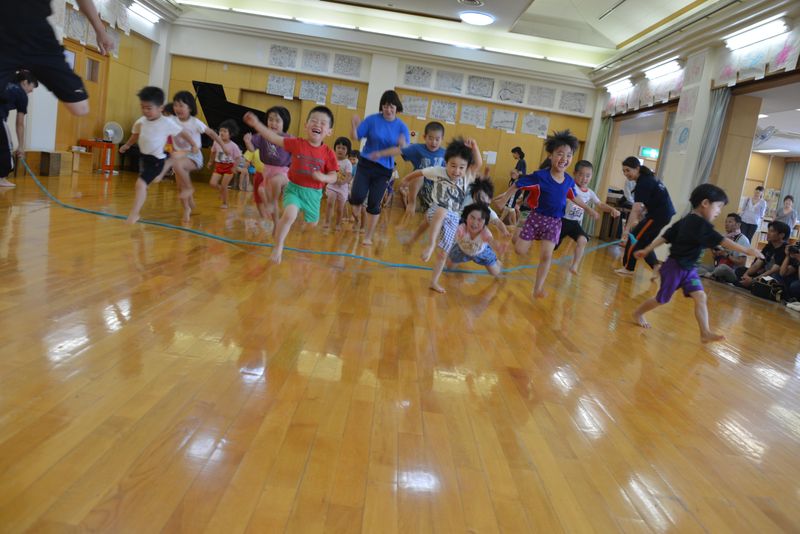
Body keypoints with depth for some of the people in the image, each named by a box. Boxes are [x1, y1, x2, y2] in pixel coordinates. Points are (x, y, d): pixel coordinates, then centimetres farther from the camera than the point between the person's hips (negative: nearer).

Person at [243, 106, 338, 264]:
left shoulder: (328, 153, -8)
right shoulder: (296, 143, -7)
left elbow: (333, 177, -4)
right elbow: (275, 139, -9)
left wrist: (322, 177, -26)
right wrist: (256, 124, -16)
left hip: (314, 193, 2)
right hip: (294, 188, -2)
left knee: (312, 225, 16)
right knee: (289, 215, -27)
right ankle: (278, 246, -8)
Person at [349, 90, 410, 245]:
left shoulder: (402, 126, -4)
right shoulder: (372, 119, -6)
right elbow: (356, 137, -4)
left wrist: (403, 145, -27)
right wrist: (354, 125, -24)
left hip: (384, 169, 1)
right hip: (366, 164, 0)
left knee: (374, 204, 2)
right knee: (357, 198, -16)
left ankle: (368, 237, 19)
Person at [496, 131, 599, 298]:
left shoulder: (569, 181, -3)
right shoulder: (540, 176, -19)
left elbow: (573, 197, 17)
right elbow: (517, 185, -12)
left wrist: (589, 209, 23)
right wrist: (503, 200, -11)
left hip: (554, 222, 3)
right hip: (536, 217, -3)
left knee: (546, 255, -4)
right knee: (520, 250, -1)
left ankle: (538, 288, 6)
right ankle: (517, 235, 35)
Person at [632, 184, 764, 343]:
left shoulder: (686, 221, 7)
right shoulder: (700, 224, -22)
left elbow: (665, 236, 8)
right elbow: (721, 241, -28)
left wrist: (646, 250, 9)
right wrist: (746, 250, -28)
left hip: (688, 269, 9)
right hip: (675, 267, -9)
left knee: (700, 297, -2)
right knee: (662, 299, 8)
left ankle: (705, 332, -5)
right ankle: (638, 313, 30)